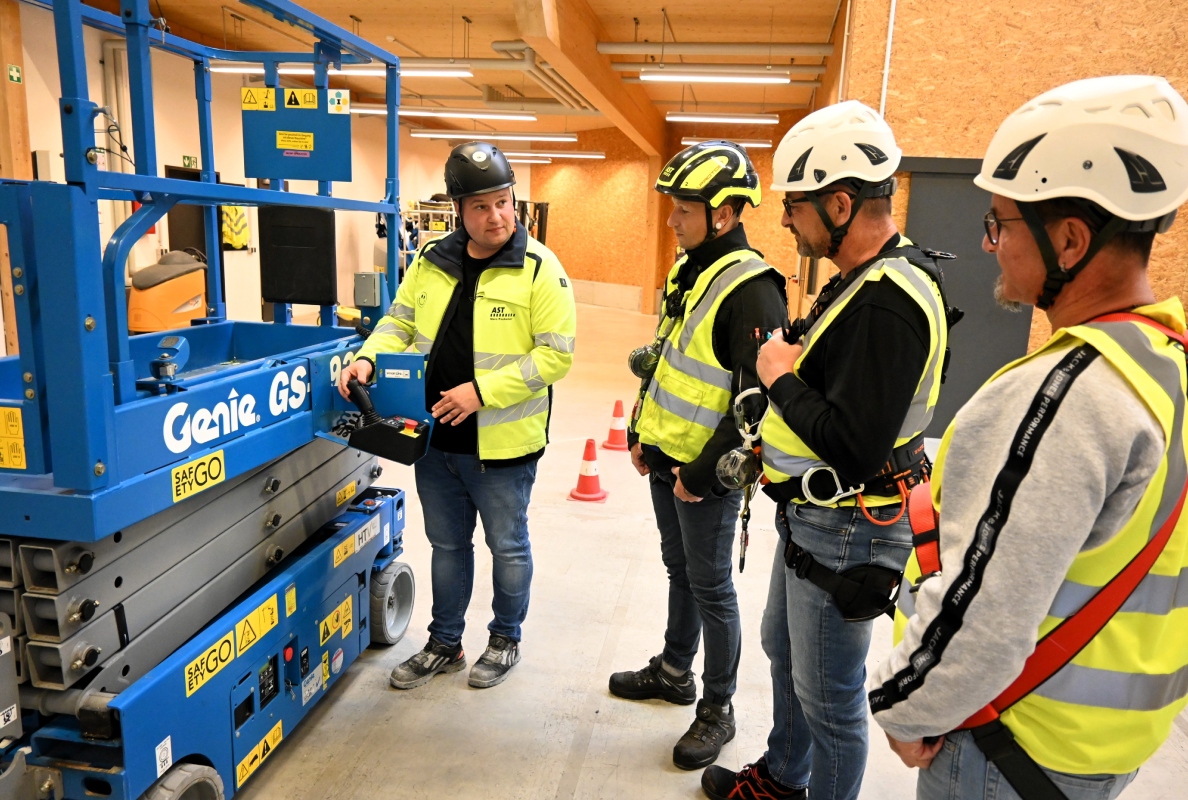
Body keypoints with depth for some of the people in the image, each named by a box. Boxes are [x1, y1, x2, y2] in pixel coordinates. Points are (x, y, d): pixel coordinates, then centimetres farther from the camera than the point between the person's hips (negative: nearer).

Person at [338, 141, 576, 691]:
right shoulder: (432, 261, 3)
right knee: (447, 545, 20)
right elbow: (400, 321, 13)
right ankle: (444, 645, 39)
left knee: (507, 546, 14)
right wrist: (369, 358, -7)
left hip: (502, 444, -5)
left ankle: (505, 640, 38)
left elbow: (556, 354, -17)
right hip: (437, 438, 5)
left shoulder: (539, 268, -13)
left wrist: (483, 391, -22)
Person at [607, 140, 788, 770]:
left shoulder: (751, 289, -20)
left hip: (706, 471, -8)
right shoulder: (687, 270, 8)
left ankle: (718, 709, 25)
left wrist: (705, 470, -19)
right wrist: (642, 432, 16)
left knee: (710, 586, 6)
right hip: (665, 458, 8)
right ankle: (674, 671, 41)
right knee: (679, 569, 22)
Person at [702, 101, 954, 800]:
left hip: (844, 533, -11)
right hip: (809, 516, 11)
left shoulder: (888, 301, -27)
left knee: (829, 696, 9)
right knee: (785, 652, 27)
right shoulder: (862, 277, 6)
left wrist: (782, 379, -19)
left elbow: (855, 447, -32)